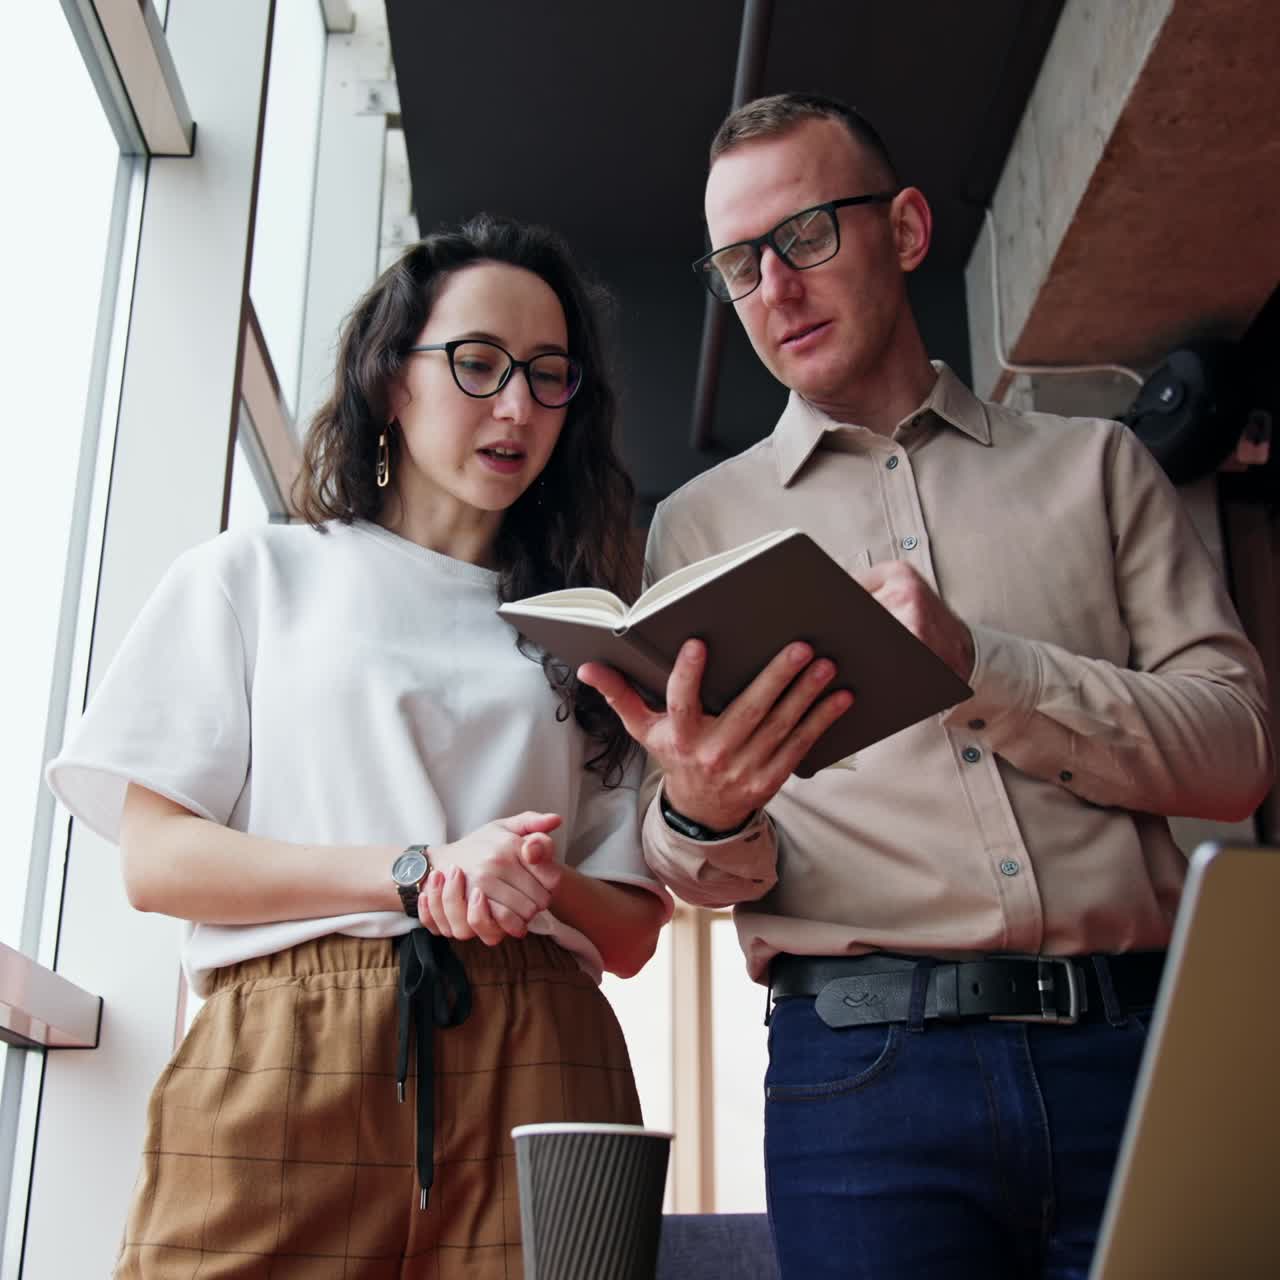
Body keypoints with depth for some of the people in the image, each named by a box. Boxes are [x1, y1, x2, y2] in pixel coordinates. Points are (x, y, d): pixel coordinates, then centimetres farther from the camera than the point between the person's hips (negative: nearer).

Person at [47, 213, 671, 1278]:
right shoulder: (258, 575, 12)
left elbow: (632, 929, 13)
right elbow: (154, 858, 1)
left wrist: (544, 888, -10)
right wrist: (416, 871, -10)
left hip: (532, 1061, 2)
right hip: (284, 1052, -1)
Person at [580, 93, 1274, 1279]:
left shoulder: (1092, 465, 11)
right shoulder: (701, 522, 11)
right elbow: (696, 870, 7)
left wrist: (975, 662, -13)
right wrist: (705, 821, -18)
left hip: (1130, 1044, 1)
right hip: (864, 1066, 0)